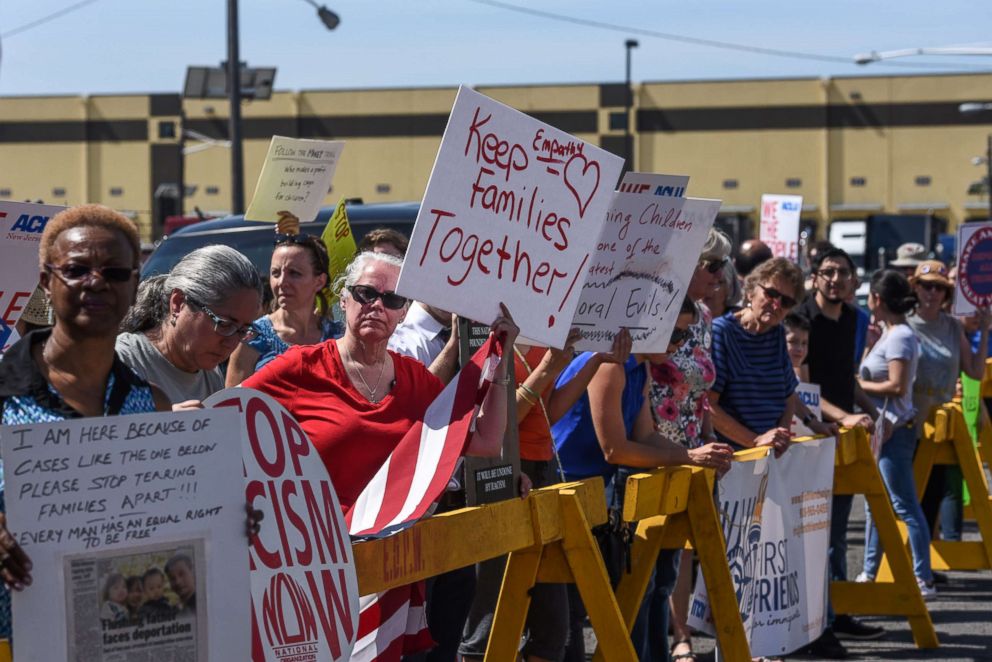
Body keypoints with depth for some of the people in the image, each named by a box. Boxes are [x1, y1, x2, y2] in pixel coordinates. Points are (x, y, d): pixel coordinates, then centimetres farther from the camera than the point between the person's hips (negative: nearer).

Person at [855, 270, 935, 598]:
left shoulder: (899, 337, -14)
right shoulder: (891, 333, 14)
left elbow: (897, 386, -21)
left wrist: (860, 385, -12)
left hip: (894, 430, -10)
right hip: (883, 428, 10)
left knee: (905, 506, -9)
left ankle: (923, 580, -8)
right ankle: (869, 574, 22)